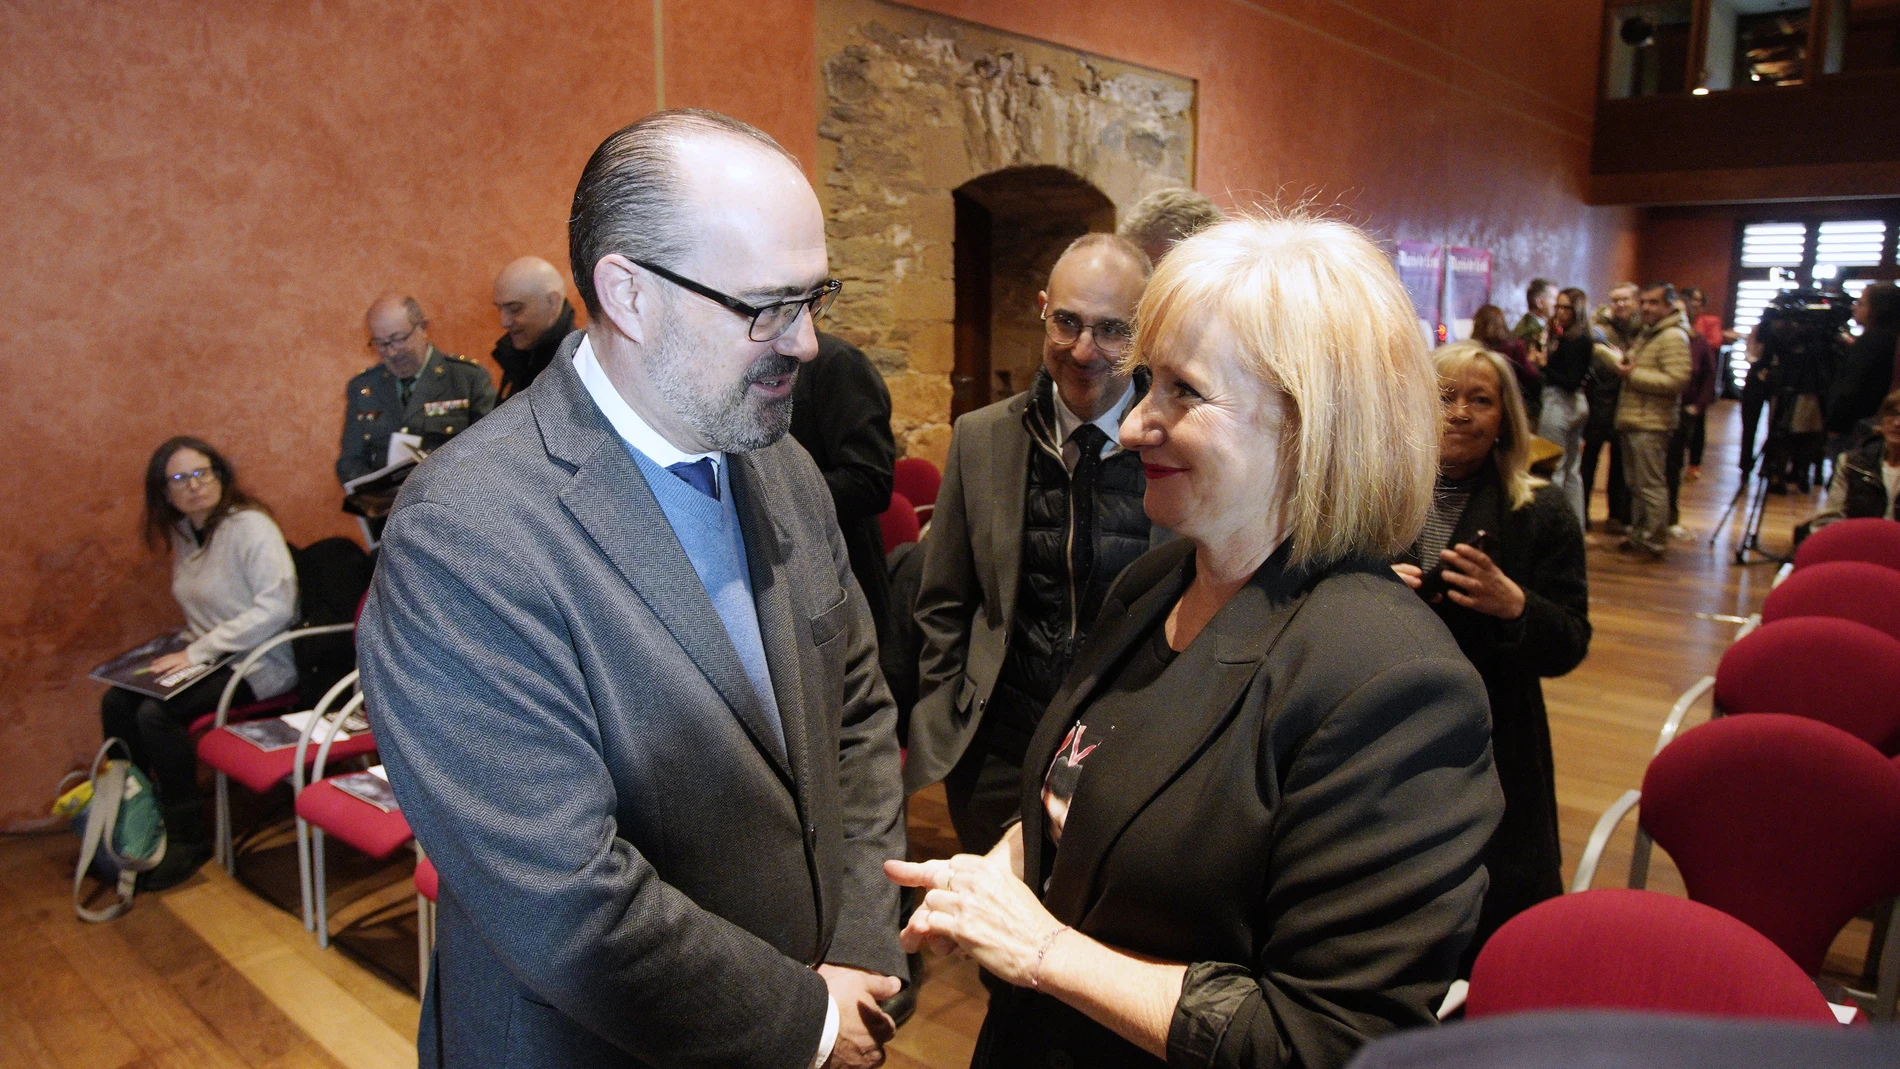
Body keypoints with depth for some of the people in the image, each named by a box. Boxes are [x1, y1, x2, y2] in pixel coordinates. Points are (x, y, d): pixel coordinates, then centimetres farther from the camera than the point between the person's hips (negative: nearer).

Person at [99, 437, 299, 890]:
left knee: (157, 713, -23)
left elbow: (277, 606, -25)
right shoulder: (185, 534, 11)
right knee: (116, 702, -8)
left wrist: (199, 651, -22)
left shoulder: (250, 526, -15)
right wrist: (184, 648, 1)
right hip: (210, 657, 8)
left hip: (260, 664, -8)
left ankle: (187, 838, -9)